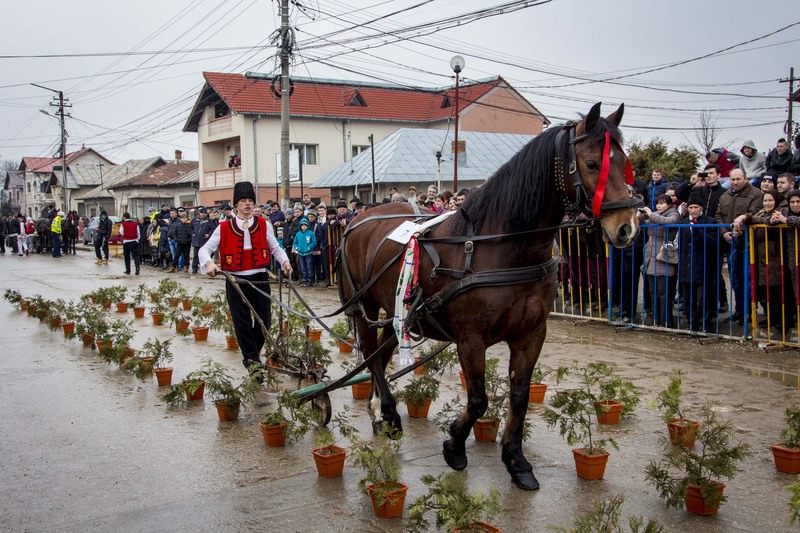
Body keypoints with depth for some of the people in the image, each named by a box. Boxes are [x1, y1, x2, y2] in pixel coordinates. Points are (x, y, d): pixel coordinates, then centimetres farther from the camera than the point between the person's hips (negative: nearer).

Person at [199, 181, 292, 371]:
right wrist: (209, 263, -20)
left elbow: (275, 247, 13)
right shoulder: (224, 228, -1)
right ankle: (251, 358, 10)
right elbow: (205, 249, 1)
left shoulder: (264, 225, 4)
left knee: (264, 320, 6)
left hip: (260, 278, 2)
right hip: (235, 281, -1)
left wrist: (285, 261, -5)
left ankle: (254, 350, 30)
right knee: (242, 322, 1)